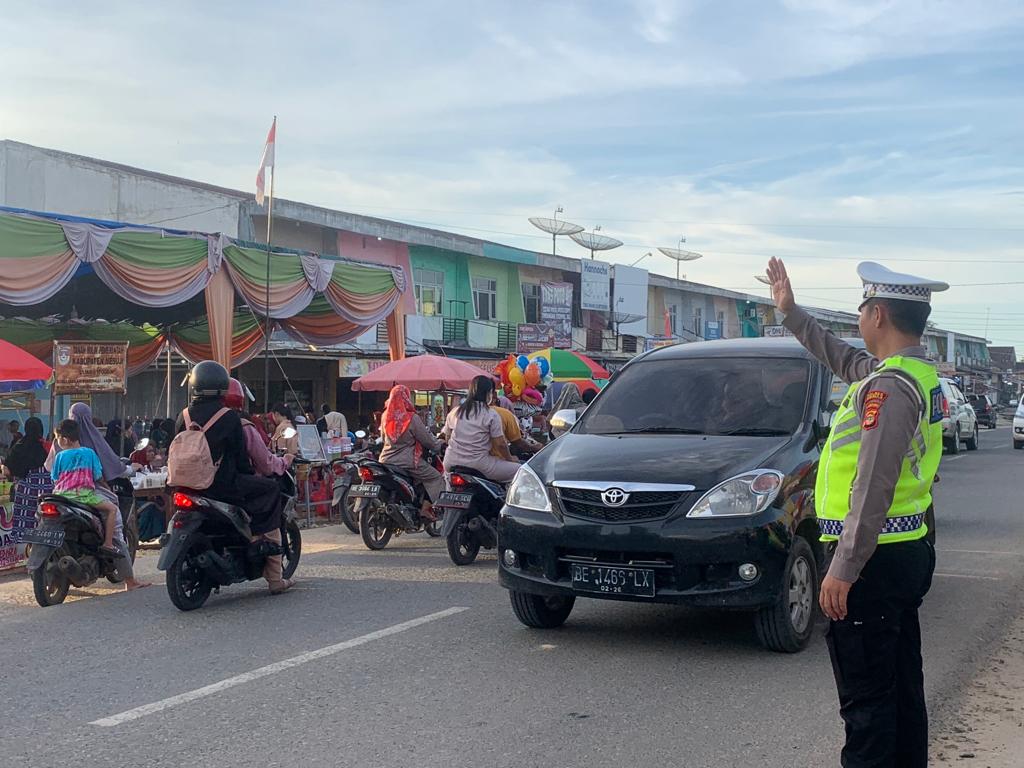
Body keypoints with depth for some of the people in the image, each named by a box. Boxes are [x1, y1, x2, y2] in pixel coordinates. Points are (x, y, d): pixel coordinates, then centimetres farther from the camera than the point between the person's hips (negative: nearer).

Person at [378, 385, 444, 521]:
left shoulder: (385, 416, 3)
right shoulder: (411, 418, -15)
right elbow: (426, 439, -8)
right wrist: (439, 447, 10)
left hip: (386, 460, 6)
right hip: (407, 462, -6)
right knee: (436, 478, 5)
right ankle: (426, 509, -6)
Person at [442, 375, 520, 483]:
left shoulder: (454, 412, 8)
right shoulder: (492, 416, -6)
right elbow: (500, 444, -6)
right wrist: (510, 459, 11)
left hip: (451, 463, 6)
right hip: (478, 464, -6)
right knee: (518, 470, 1)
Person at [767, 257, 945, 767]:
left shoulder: (888, 387, -20)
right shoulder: (920, 373, 11)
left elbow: (873, 488, -24)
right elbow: (843, 360, 28)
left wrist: (844, 570, -21)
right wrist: (790, 312, 33)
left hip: (875, 558, -10)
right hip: (910, 552, 10)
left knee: (866, 696, -4)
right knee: (903, 685, 19)